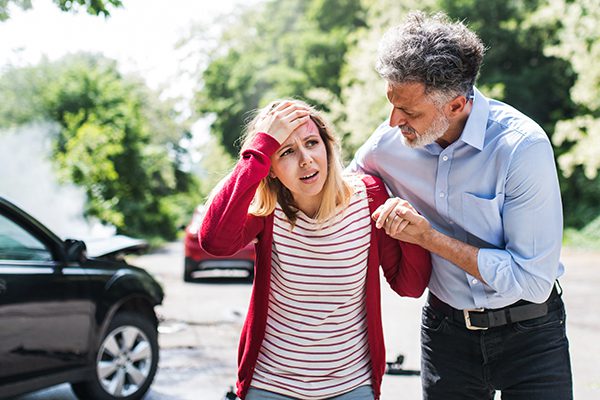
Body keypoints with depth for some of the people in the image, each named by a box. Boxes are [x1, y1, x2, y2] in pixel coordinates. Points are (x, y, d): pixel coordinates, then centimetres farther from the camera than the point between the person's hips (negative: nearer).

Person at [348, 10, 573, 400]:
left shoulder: (523, 146, -24)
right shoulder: (389, 142, -11)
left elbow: (533, 281, -23)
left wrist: (428, 236, -24)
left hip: (528, 332, -3)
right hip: (445, 329, 3)